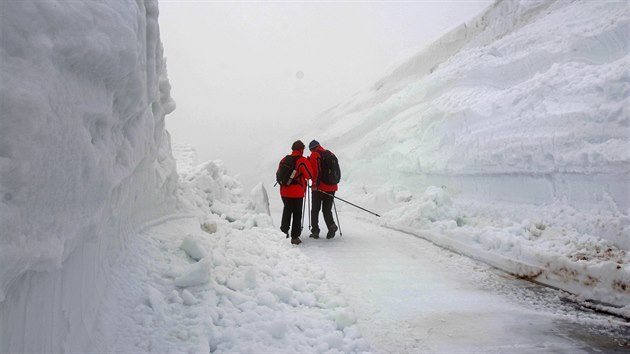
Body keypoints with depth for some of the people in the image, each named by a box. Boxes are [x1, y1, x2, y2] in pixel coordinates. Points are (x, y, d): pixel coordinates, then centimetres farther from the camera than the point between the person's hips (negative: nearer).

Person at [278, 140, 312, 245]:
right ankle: (295, 237, 7)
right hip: (297, 193, -5)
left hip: (284, 192, 5)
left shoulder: (284, 160, 5)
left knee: (287, 212, 21)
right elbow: (309, 175, -9)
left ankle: (284, 232, 26)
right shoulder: (302, 160, -11)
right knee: (297, 214, 6)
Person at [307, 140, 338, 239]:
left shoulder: (314, 155, -4)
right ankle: (332, 226, -12)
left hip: (319, 187, -5)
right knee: (327, 209, 12)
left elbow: (315, 170, -15)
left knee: (315, 210, 7)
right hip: (331, 187, 5)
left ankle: (315, 231, 6)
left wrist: (315, 184, -12)